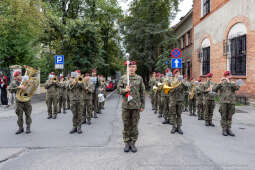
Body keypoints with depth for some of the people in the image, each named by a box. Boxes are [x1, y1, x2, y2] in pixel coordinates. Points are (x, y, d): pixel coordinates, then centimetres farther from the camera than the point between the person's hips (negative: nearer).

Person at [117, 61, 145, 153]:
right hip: (126, 105, 0)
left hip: (136, 106, 0)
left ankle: (133, 143, 20)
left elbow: (142, 92, 5)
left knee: (134, 125, 7)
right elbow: (118, 88, 4)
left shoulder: (139, 78, 4)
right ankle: (126, 143, 20)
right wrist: (124, 90, -18)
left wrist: (142, 106, 2)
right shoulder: (123, 78, 4)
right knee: (126, 125, 7)